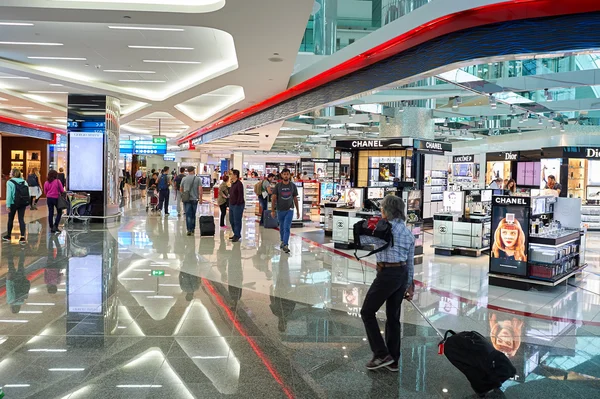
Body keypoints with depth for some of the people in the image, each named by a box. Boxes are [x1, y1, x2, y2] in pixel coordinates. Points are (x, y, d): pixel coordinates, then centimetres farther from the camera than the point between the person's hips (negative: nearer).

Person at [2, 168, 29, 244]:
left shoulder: (10, 182, -10)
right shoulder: (24, 182, 3)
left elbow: (9, 194, -14)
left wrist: (8, 205, -11)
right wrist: (26, 202, 10)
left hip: (13, 203, -3)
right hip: (23, 204, 3)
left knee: (10, 219, 13)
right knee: (21, 219, 3)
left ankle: (8, 236, 28)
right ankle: (23, 237, -5)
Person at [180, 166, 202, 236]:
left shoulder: (184, 179, 1)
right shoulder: (197, 179, -4)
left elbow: (181, 189, 11)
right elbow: (200, 189, -10)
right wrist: (200, 198, -3)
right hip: (194, 199, 0)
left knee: (188, 215, -1)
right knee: (193, 215, 12)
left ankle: (189, 230, -8)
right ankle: (192, 229, 19)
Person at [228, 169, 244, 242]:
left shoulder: (239, 184, -15)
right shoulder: (233, 183, 14)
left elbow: (240, 195, -19)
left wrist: (238, 204, -19)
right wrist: (230, 203, 15)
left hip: (237, 205, -10)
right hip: (232, 205, 10)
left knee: (237, 221, -3)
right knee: (231, 220, 15)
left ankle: (237, 236, 4)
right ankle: (236, 234, 27)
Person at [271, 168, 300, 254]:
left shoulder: (293, 186, 0)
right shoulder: (278, 186, -3)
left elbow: (295, 199, 6)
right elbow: (273, 198, -2)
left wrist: (298, 211, 7)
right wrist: (273, 210, -9)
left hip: (289, 210, -1)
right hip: (280, 210, 1)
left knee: (287, 228, -11)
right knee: (281, 227, 14)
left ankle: (285, 245, -14)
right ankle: (282, 241, 34)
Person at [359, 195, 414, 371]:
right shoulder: (408, 232, 9)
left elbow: (361, 239, -8)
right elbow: (410, 262, 13)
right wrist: (410, 285, 19)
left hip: (387, 275, -8)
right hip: (402, 275, 8)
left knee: (367, 312, 7)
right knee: (393, 317, 15)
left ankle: (382, 354, 7)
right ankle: (393, 361, 22)